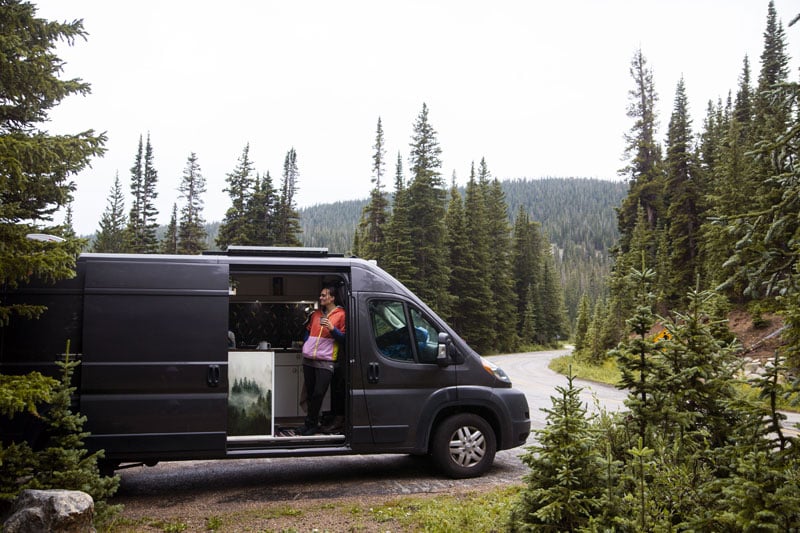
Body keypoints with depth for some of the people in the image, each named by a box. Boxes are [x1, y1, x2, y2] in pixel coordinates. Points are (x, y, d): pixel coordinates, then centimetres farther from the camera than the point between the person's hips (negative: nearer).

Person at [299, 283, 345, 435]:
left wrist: (332, 328, -18)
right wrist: (306, 344, 17)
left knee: (318, 394, -9)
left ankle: (310, 423, 3)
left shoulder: (341, 315, -2)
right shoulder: (316, 313, 16)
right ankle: (311, 423, 18)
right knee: (310, 393, 9)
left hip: (325, 361, -6)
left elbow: (344, 338, -5)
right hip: (308, 359, 6)